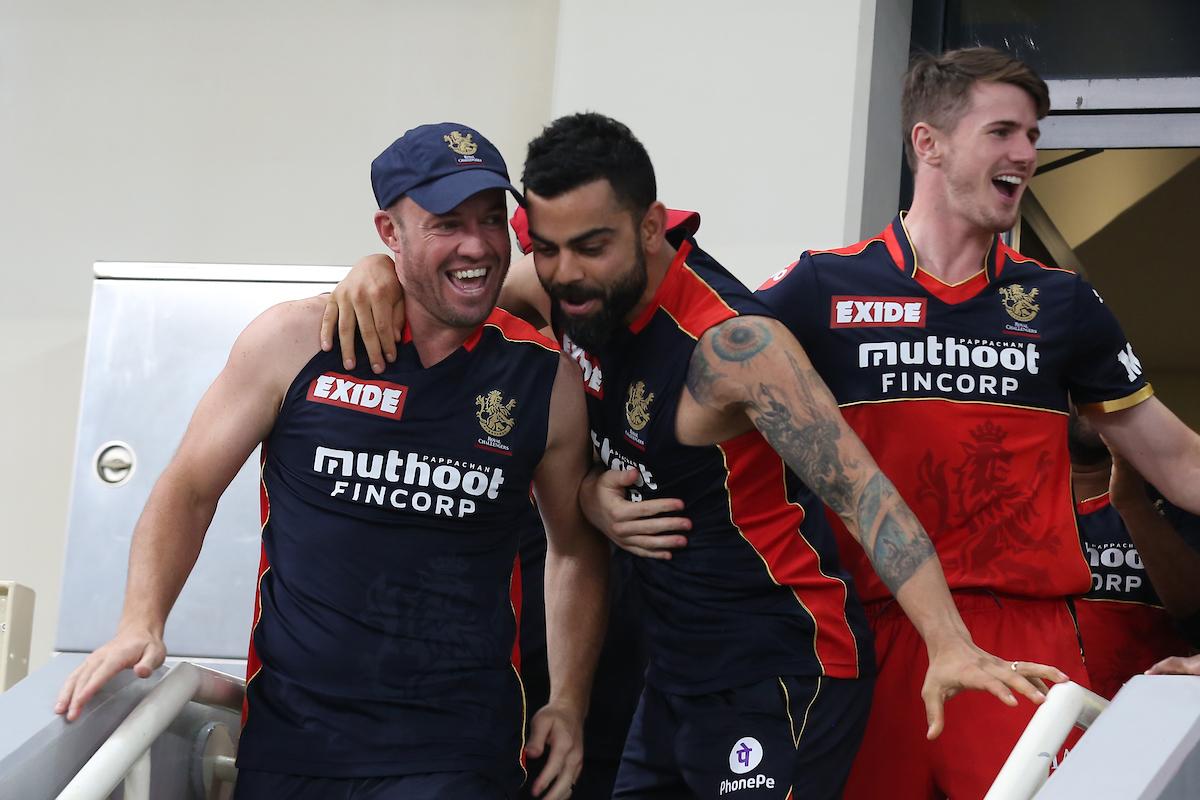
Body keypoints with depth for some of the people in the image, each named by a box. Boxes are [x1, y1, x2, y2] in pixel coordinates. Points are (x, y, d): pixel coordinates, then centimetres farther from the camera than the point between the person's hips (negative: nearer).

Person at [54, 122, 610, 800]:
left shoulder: (545, 377, 1)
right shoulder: (297, 342, -3)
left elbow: (577, 546, 15)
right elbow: (189, 490, 5)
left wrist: (569, 704, 9)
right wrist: (142, 624, -9)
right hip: (291, 730, 0)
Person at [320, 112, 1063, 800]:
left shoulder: (733, 343, -24)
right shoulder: (575, 290, -2)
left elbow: (860, 489, -28)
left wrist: (950, 645, -39)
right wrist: (384, 271, -13)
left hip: (779, 679, -8)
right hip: (677, 673, 8)